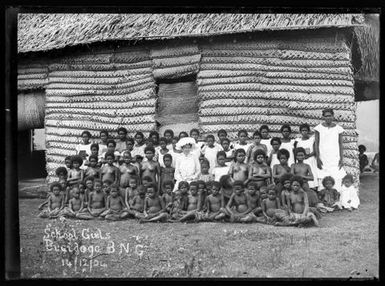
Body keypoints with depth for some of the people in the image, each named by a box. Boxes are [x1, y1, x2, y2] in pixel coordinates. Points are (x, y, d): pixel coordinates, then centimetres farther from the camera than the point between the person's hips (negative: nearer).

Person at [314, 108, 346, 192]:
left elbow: (340, 144, 8)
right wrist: (318, 158, -4)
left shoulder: (338, 128, 5)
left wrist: (341, 159, 2)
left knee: (337, 179, -6)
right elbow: (316, 144, 3)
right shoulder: (319, 128, 2)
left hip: (335, 159, 1)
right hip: (323, 159, -1)